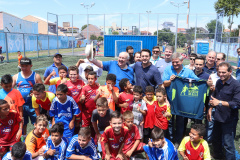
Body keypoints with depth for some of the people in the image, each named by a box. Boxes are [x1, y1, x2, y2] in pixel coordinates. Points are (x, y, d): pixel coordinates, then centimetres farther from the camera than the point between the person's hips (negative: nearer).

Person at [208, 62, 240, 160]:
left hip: (229, 120, -7)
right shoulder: (219, 82, 5)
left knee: (228, 144, -1)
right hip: (218, 117, 7)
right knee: (215, 139, 23)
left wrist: (220, 102, -29)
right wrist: (210, 109, 15)